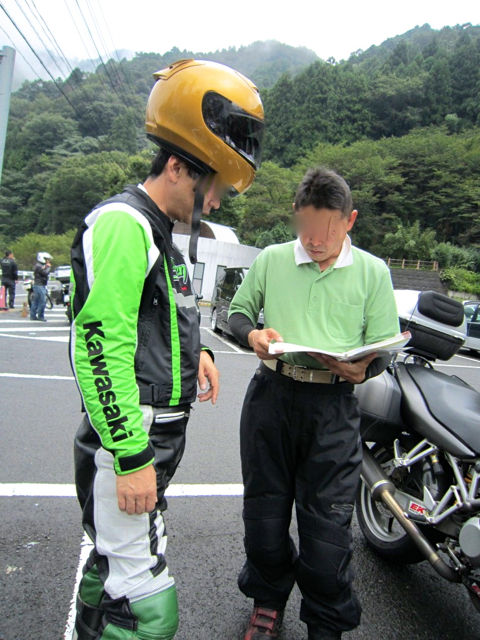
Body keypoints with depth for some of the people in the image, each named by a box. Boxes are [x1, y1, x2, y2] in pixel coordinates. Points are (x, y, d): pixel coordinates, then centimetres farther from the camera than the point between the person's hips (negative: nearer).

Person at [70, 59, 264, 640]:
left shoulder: (159, 232, 14)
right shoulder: (121, 225, -18)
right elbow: (101, 348, -25)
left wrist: (194, 351, 13)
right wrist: (132, 458, -23)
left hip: (152, 439, 10)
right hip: (126, 445, -10)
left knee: (112, 560, 25)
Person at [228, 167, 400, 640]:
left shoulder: (373, 272, 4)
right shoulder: (271, 260, 6)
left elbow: (384, 348, 5)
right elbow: (237, 312, 14)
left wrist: (360, 370, -17)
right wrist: (251, 334, -9)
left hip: (333, 405, -1)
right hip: (271, 394, 2)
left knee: (327, 521, 4)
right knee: (263, 508, 14)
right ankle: (268, 597, 42)